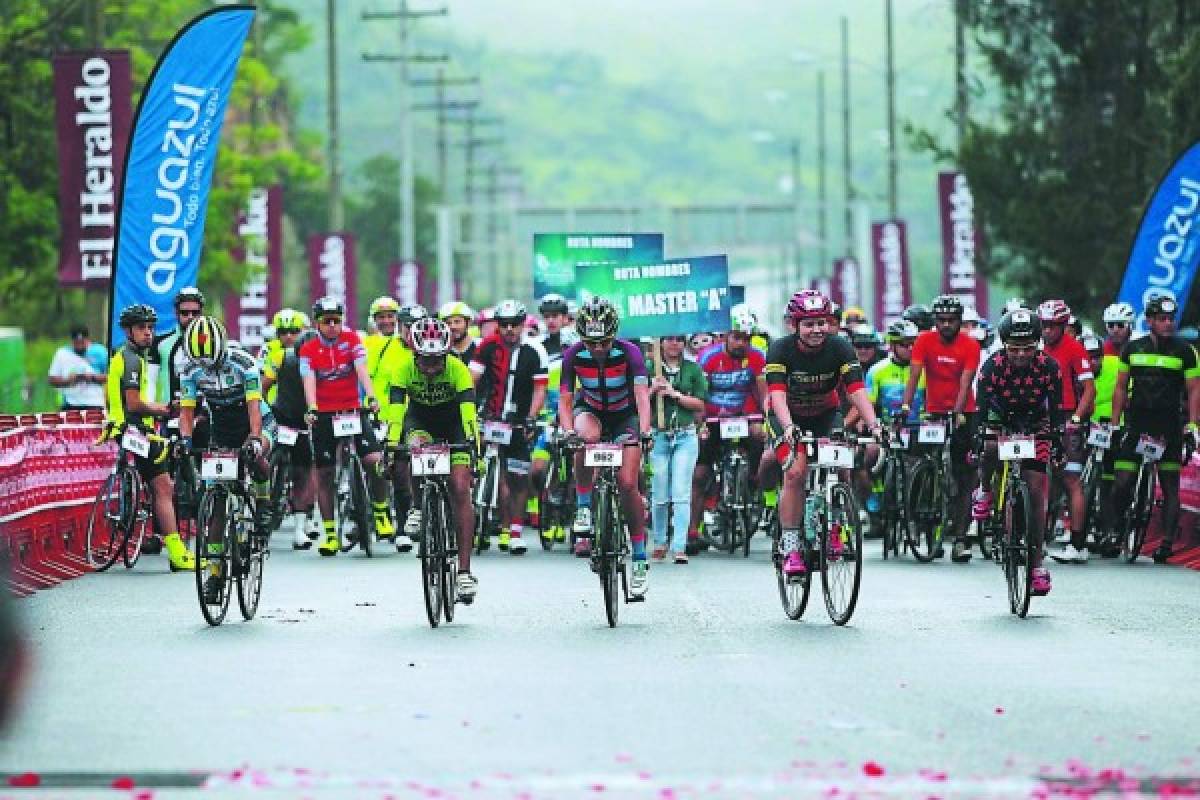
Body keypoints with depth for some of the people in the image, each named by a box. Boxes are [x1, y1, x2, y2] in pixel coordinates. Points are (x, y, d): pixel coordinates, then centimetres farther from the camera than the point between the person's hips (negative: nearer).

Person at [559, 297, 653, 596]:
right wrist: (568, 431, -37)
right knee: (586, 438, -37)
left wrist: (644, 430, -49)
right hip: (590, 410, 1)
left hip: (625, 415, -1)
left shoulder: (628, 352, -26)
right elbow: (564, 399, -19)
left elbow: (642, 395, -33)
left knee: (628, 483, -13)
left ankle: (640, 560, -4)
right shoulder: (573, 355, -21)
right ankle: (583, 513, -23)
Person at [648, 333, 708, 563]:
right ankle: (659, 544, 19)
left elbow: (700, 404, 2)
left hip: (686, 437, -1)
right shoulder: (651, 369, 7)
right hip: (658, 437, 1)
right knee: (659, 496, 3)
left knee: (682, 494, -10)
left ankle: (680, 547, -14)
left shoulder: (693, 369, 7)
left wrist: (676, 394, -10)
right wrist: (653, 390, -13)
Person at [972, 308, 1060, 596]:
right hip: (1001, 419, 0)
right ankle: (984, 491, -1)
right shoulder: (993, 365, -26)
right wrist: (975, 443, -39)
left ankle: (1037, 562, -3)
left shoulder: (1049, 366, -23)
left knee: (1036, 490, -8)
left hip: (1034, 425, 0)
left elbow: (1056, 410, -20)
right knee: (990, 448, -35)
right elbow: (981, 407, -28)